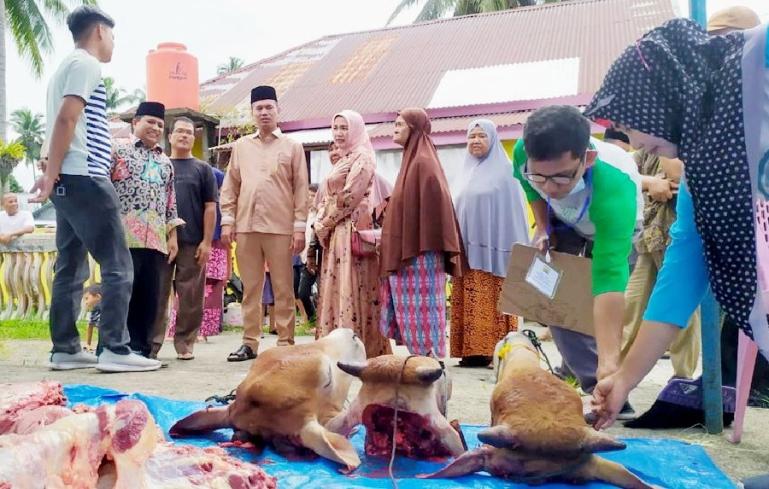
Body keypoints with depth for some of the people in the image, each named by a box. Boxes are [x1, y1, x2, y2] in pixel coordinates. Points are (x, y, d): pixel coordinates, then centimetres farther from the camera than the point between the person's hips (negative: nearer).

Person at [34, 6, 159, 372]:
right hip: (84, 178, -10)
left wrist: (51, 173, 17)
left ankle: (65, 350, 12)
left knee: (71, 268, 9)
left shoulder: (66, 66, 25)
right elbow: (66, 119, -15)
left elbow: (62, 122, 21)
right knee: (118, 266, -9)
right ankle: (115, 350, -10)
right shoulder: (86, 64, -5)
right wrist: (52, 174, -17)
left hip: (68, 180, 10)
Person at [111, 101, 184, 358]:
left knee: (150, 297, 4)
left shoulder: (165, 161, 23)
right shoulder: (118, 148, 6)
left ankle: (141, 349, 11)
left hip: (156, 239, 5)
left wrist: (172, 235, 14)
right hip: (124, 236, -5)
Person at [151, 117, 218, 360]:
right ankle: (152, 343, 9)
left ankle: (185, 343, 11)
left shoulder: (202, 169, 9)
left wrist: (206, 241, -5)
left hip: (192, 242, -1)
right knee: (157, 294, 2)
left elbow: (210, 207, 3)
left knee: (190, 297, 1)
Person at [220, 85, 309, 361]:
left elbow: (301, 189, 2)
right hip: (246, 227, 3)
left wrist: (300, 227, -5)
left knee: (283, 289, 1)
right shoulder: (241, 147, 14)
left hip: (280, 227, -3)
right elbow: (230, 187, 13)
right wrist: (227, 221, 4)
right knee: (250, 288, 7)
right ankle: (250, 343, 15)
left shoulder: (292, 147, 7)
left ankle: (285, 344, 7)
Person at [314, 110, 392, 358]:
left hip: (351, 232, -9)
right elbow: (327, 199, 21)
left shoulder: (362, 158, -6)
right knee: (335, 290, 8)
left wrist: (324, 224, -8)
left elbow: (348, 197, -15)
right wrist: (320, 223, 4)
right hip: (335, 234, 9)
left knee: (351, 289, -9)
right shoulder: (343, 162, 23)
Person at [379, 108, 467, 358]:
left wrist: (423, 247, -22)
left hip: (419, 251, -10)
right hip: (408, 249, 10)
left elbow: (429, 206, -19)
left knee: (420, 310, -4)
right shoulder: (413, 160, 17)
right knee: (412, 311, 11)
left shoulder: (422, 162, -12)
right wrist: (382, 235, 19)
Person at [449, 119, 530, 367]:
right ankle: (473, 350, 5)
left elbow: (513, 210, -3)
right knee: (469, 302, 2)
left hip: (493, 248, -5)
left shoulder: (505, 170, 1)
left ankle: (498, 351, -2)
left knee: (493, 302, -6)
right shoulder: (465, 173, 19)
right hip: (467, 249, 5)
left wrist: (514, 250, -11)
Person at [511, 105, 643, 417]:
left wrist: (609, 361, -61)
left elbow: (610, 275, -55)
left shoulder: (614, 185, -48)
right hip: (562, 222, 4)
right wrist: (542, 228, -13)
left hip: (613, 225, -3)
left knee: (593, 304, -12)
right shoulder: (523, 153, -36)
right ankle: (595, 387, 0)